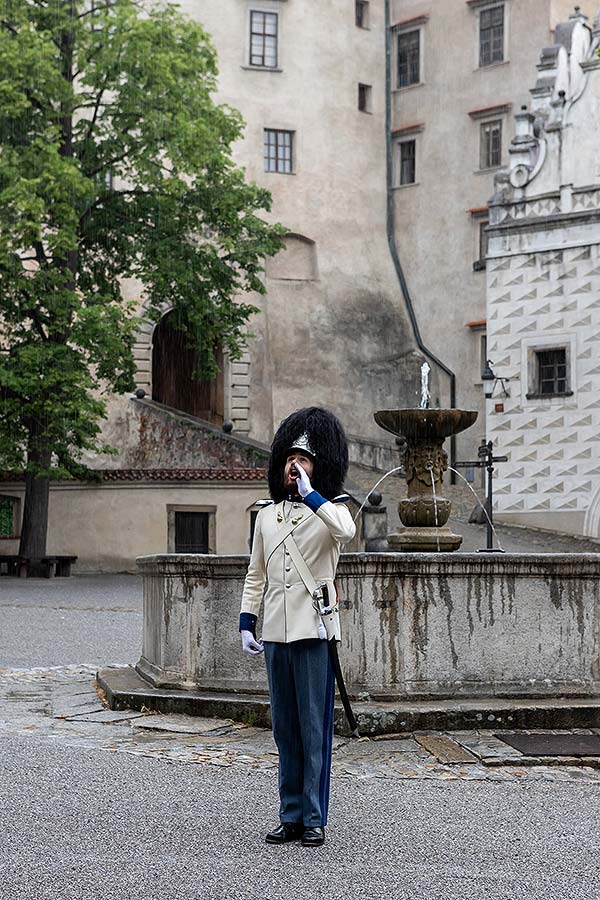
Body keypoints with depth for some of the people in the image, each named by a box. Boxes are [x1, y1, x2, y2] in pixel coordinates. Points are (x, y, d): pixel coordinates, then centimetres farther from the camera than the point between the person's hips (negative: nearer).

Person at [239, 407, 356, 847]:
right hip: (275, 633, 5)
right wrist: (247, 623, 10)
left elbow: (346, 533, -27)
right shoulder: (267, 513, 13)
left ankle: (315, 819, 5)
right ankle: (291, 815, 16)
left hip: (314, 632, -5)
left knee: (315, 728, -1)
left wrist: (309, 493, -21)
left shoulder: (330, 508, -1)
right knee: (285, 729, 9)